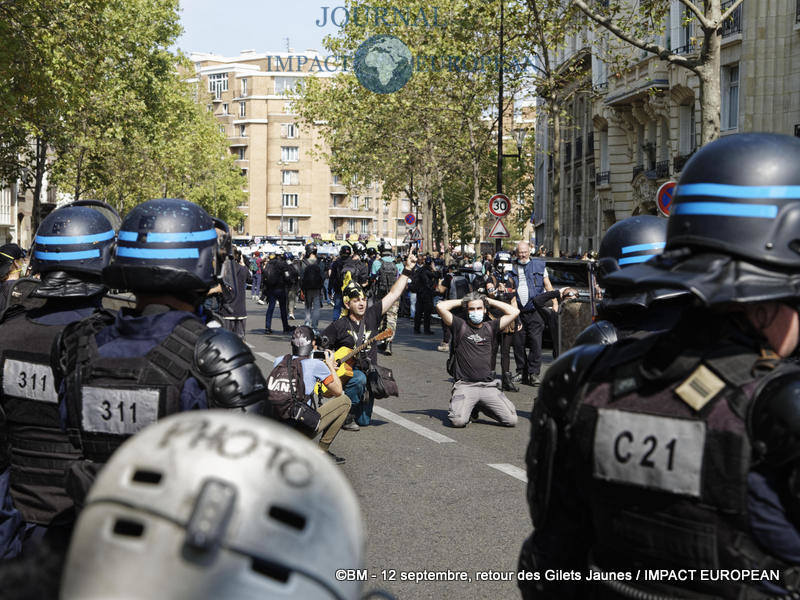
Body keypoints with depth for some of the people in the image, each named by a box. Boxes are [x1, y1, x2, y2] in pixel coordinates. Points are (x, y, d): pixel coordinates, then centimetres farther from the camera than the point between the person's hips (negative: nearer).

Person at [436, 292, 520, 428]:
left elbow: (514, 312, 9)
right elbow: (440, 307, -6)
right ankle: (468, 407, 9)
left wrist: (489, 301, 14)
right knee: (458, 421, -27)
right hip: (464, 385, -3)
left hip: (488, 386, 3)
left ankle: (481, 407, 17)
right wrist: (461, 301, 9)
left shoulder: (490, 327, 14)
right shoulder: (460, 326, 6)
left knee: (512, 420, -10)